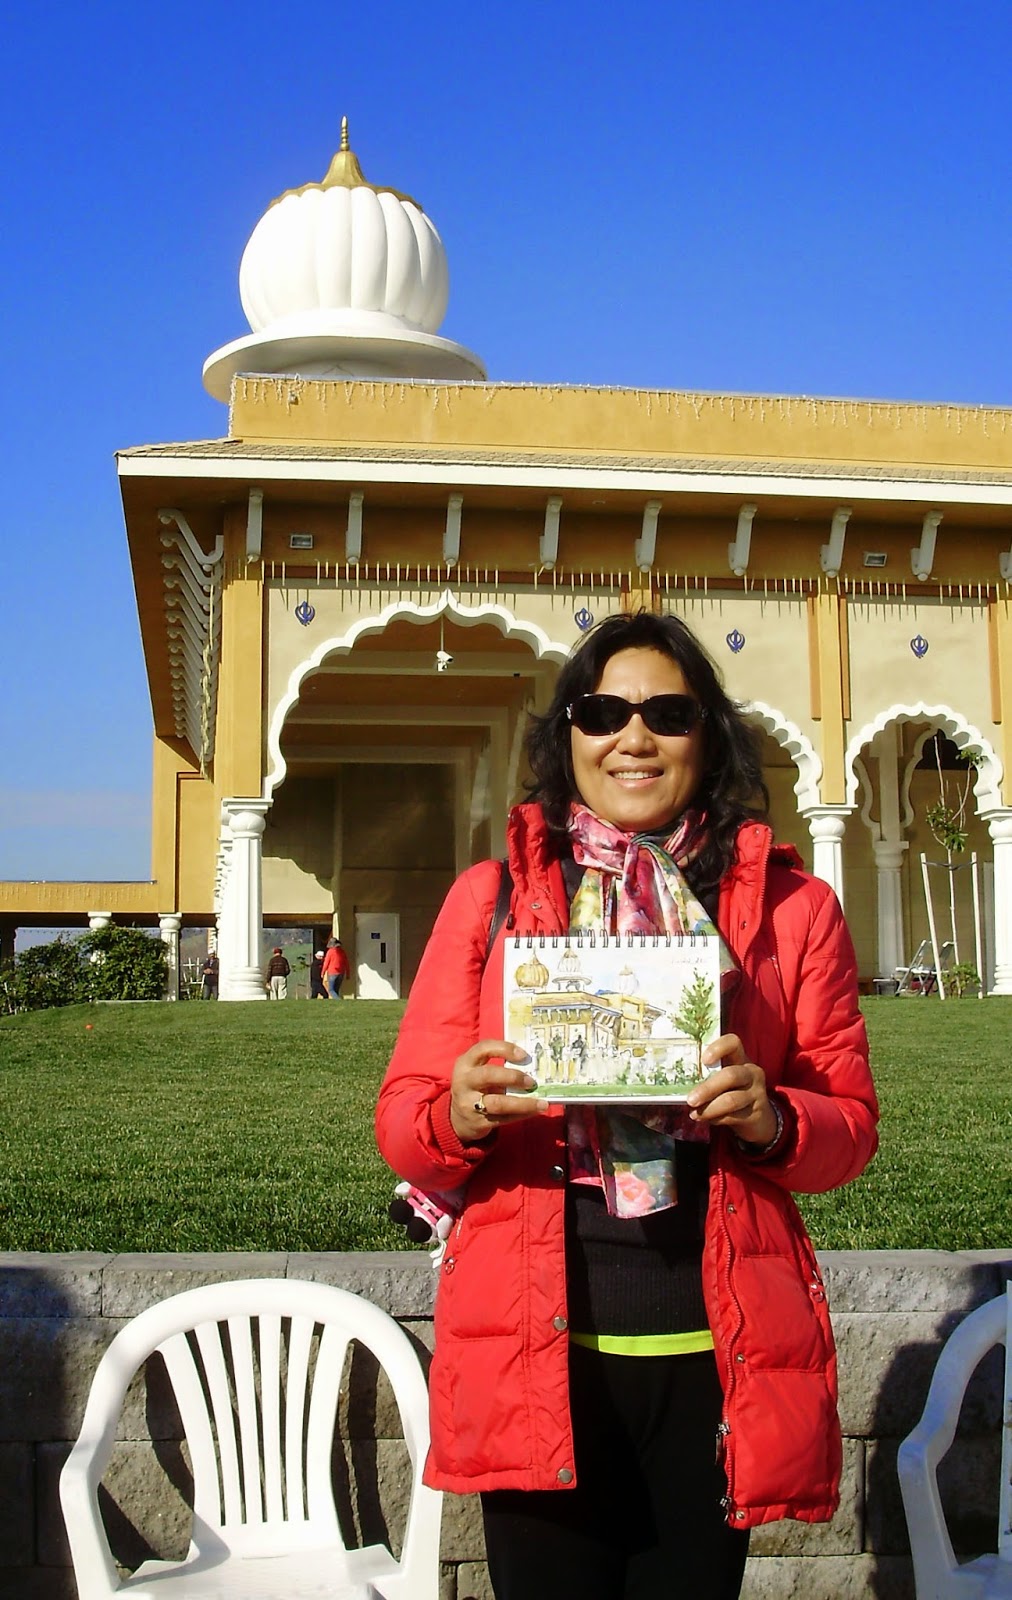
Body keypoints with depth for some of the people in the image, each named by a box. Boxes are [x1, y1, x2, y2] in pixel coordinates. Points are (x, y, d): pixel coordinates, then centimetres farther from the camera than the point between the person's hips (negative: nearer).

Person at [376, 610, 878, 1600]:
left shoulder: (789, 906, 5)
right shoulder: (489, 897, 4)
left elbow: (851, 1122, 7)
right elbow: (400, 1122, 5)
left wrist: (772, 1119, -14)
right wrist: (457, 1117, -18)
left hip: (713, 1349, 1)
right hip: (538, 1342, 0)